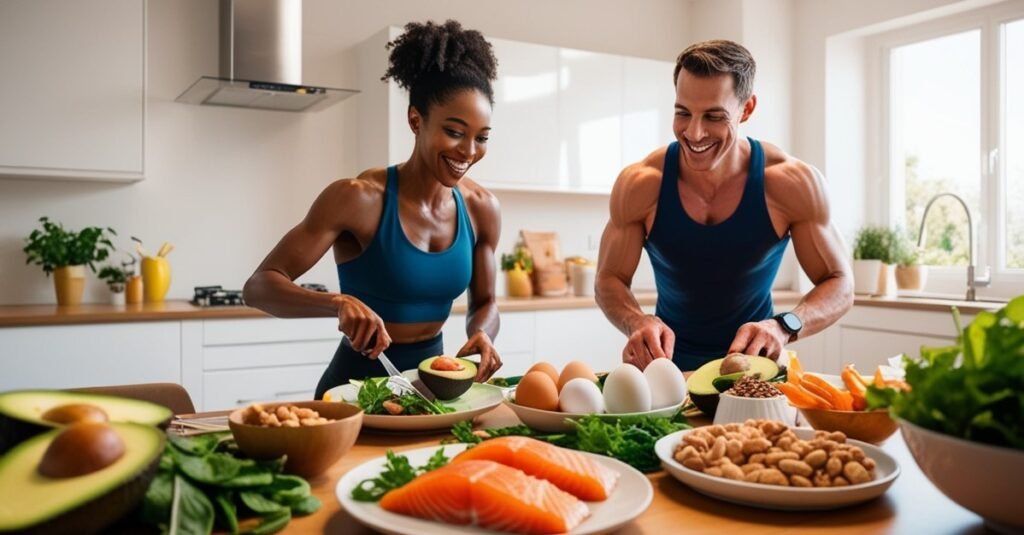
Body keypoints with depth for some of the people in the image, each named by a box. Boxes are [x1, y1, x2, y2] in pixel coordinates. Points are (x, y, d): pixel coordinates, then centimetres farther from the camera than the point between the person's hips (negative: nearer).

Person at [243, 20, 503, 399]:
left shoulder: (481, 208, -3)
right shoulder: (359, 198, -16)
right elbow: (258, 287, -17)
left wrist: (481, 334, -13)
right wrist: (339, 303, -34)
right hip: (358, 385, -3)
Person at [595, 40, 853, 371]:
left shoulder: (793, 183, -14)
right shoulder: (639, 185, -14)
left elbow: (840, 285, -7)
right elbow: (609, 280, -4)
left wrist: (785, 327, -27)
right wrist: (638, 323, -26)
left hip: (752, 365, 0)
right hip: (670, 364, 0)